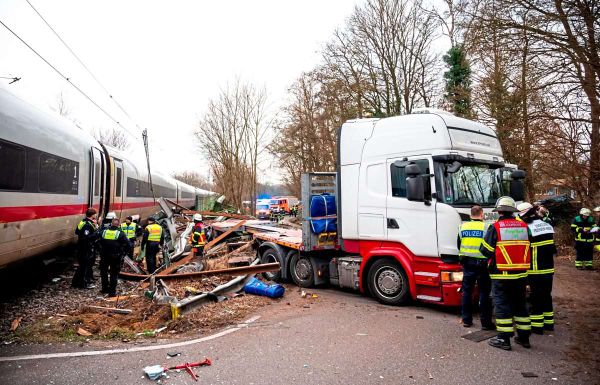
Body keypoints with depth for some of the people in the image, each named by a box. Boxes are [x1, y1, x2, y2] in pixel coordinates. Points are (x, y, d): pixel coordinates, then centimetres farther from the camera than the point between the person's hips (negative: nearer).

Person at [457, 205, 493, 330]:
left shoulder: (463, 227, 4)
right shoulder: (486, 227, -9)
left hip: (467, 263, 4)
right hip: (482, 264, -4)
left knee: (467, 291, 11)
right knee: (484, 293, 4)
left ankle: (466, 320, 17)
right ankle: (485, 322, 8)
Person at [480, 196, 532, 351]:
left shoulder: (495, 227, -12)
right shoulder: (524, 226, 3)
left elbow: (485, 249, -11)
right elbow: (528, 248, 11)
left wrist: (493, 259, 9)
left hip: (501, 275, -5)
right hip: (521, 274, 5)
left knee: (502, 305, 3)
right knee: (520, 304, 16)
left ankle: (504, 339, 6)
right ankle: (524, 337, 25)